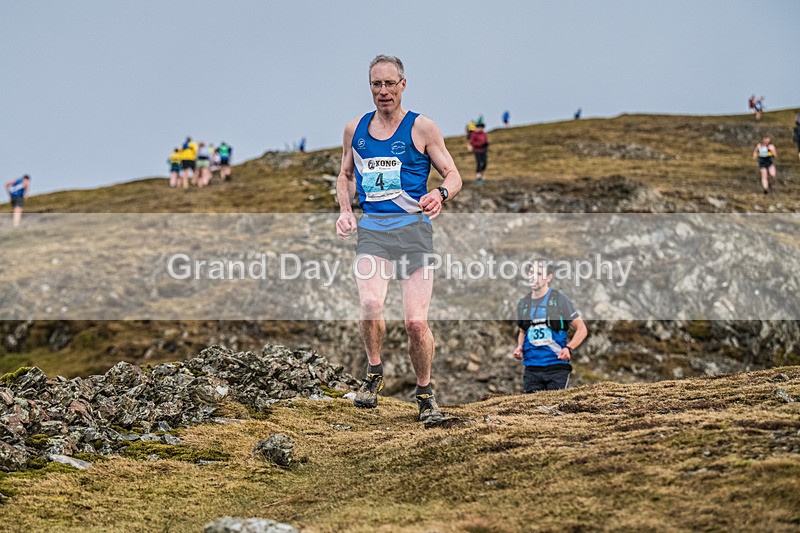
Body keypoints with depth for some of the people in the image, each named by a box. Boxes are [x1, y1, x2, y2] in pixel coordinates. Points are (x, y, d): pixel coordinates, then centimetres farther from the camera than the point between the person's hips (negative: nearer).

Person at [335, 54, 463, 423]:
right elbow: (346, 176, 28)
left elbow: (454, 176, 5)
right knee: (370, 303, -25)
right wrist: (345, 210, 8)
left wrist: (441, 194, -18)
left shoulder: (421, 128, 3)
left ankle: (425, 393, 14)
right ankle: (374, 374, 0)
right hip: (371, 230, 2)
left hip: (413, 227, -2)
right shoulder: (355, 130, 14)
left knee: (416, 321, -8)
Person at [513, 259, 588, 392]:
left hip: (557, 367, -4)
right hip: (532, 370, 4)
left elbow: (581, 329, 1)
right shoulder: (523, 304, 12)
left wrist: (569, 348, -16)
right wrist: (519, 347, 8)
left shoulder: (559, 299, -1)